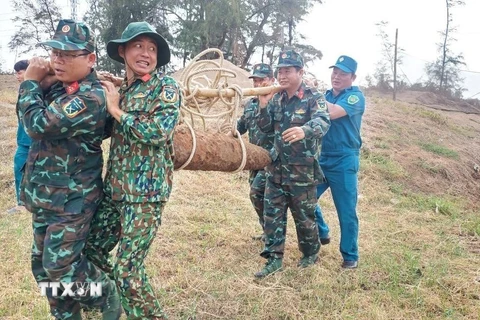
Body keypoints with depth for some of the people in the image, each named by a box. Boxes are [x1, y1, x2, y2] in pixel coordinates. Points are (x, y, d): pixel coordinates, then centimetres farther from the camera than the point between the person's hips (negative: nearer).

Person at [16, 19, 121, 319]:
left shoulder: (90, 97, -22)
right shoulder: (60, 88, 7)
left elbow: (38, 124, -27)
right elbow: (28, 117, 14)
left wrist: (30, 82, -12)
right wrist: (38, 84, -2)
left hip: (72, 199, -9)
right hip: (46, 196, 9)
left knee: (61, 267, -3)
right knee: (45, 266, 15)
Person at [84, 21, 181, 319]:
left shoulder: (166, 87, -7)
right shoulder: (119, 89, 14)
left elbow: (158, 130, -22)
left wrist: (117, 110, -11)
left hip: (146, 191, -7)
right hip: (114, 188, 8)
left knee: (128, 269, -6)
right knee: (92, 252, 16)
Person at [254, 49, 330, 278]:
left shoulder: (314, 98, -11)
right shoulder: (277, 98, 7)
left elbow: (323, 122, -30)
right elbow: (266, 128, 12)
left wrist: (304, 130, -52)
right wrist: (263, 105, -7)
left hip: (302, 171, -5)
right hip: (277, 167, 6)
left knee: (304, 216, 8)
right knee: (272, 214, 6)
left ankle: (311, 254, 31)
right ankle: (274, 258, 17)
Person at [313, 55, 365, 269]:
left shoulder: (355, 96, -8)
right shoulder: (326, 95, 11)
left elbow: (332, 113, -25)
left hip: (343, 162, -6)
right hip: (320, 158, 6)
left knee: (346, 212, 2)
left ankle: (350, 256, 18)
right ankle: (321, 233, 34)